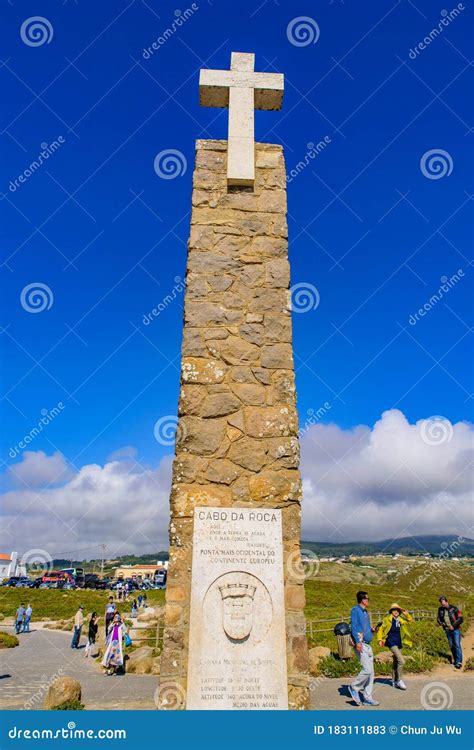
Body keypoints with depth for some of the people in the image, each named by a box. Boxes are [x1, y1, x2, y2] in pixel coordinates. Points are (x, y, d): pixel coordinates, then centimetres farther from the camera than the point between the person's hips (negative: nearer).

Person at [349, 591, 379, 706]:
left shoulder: (365, 612, 19)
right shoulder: (355, 610, -7)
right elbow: (353, 627, -14)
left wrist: (372, 630, 6)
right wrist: (358, 642, -22)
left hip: (367, 645, 9)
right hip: (360, 644, -9)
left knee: (370, 672, 7)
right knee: (367, 670, -15)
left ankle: (367, 697, 13)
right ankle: (354, 687, 4)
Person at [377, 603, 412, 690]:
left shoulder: (400, 620, 6)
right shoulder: (387, 619, -10)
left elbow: (410, 620, 16)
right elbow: (380, 629, -5)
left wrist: (406, 614, -3)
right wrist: (380, 640, -12)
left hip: (399, 643, 6)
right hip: (391, 643, -6)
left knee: (396, 662, 15)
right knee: (401, 661, -18)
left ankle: (395, 681, 28)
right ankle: (399, 680, -6)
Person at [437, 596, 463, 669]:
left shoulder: (454, 608, -13)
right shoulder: (440, 609, 1)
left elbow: (461, 619, -12)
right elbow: (438, 618, 13)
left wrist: (453, 626, -16)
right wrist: (441, 623, -9)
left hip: (455, 630, -4)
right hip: (447, 630, 4)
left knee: (457, 645, -10)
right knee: (451, 646, 9)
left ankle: (459, 662, -6)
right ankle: (455, 659, 22)